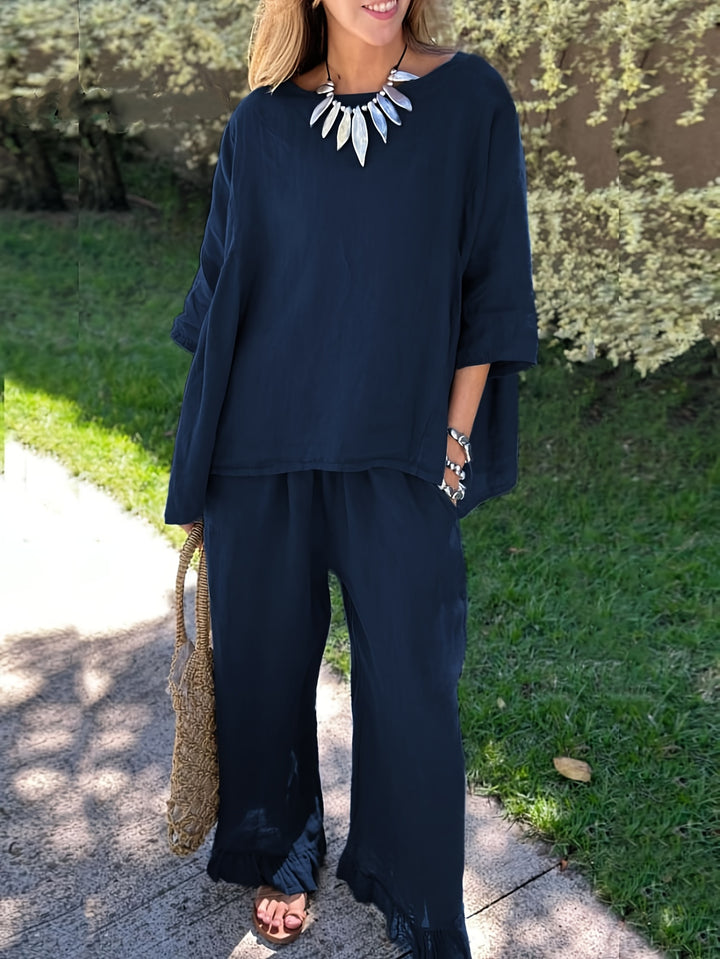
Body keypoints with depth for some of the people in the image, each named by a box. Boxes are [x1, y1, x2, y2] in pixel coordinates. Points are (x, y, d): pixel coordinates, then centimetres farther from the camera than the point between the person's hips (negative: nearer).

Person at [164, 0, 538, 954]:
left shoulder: (471, 99, -1)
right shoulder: (262, 123, 3)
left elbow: (490, 286, 0)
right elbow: (223, 293, 7)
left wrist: (456, 440, -4)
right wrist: (204, 464, 5)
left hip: (400, 455, -1)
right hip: (264, 448, 2)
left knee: (411, 680, 7)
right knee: (266, 659, 13)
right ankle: (282, 852, 41)